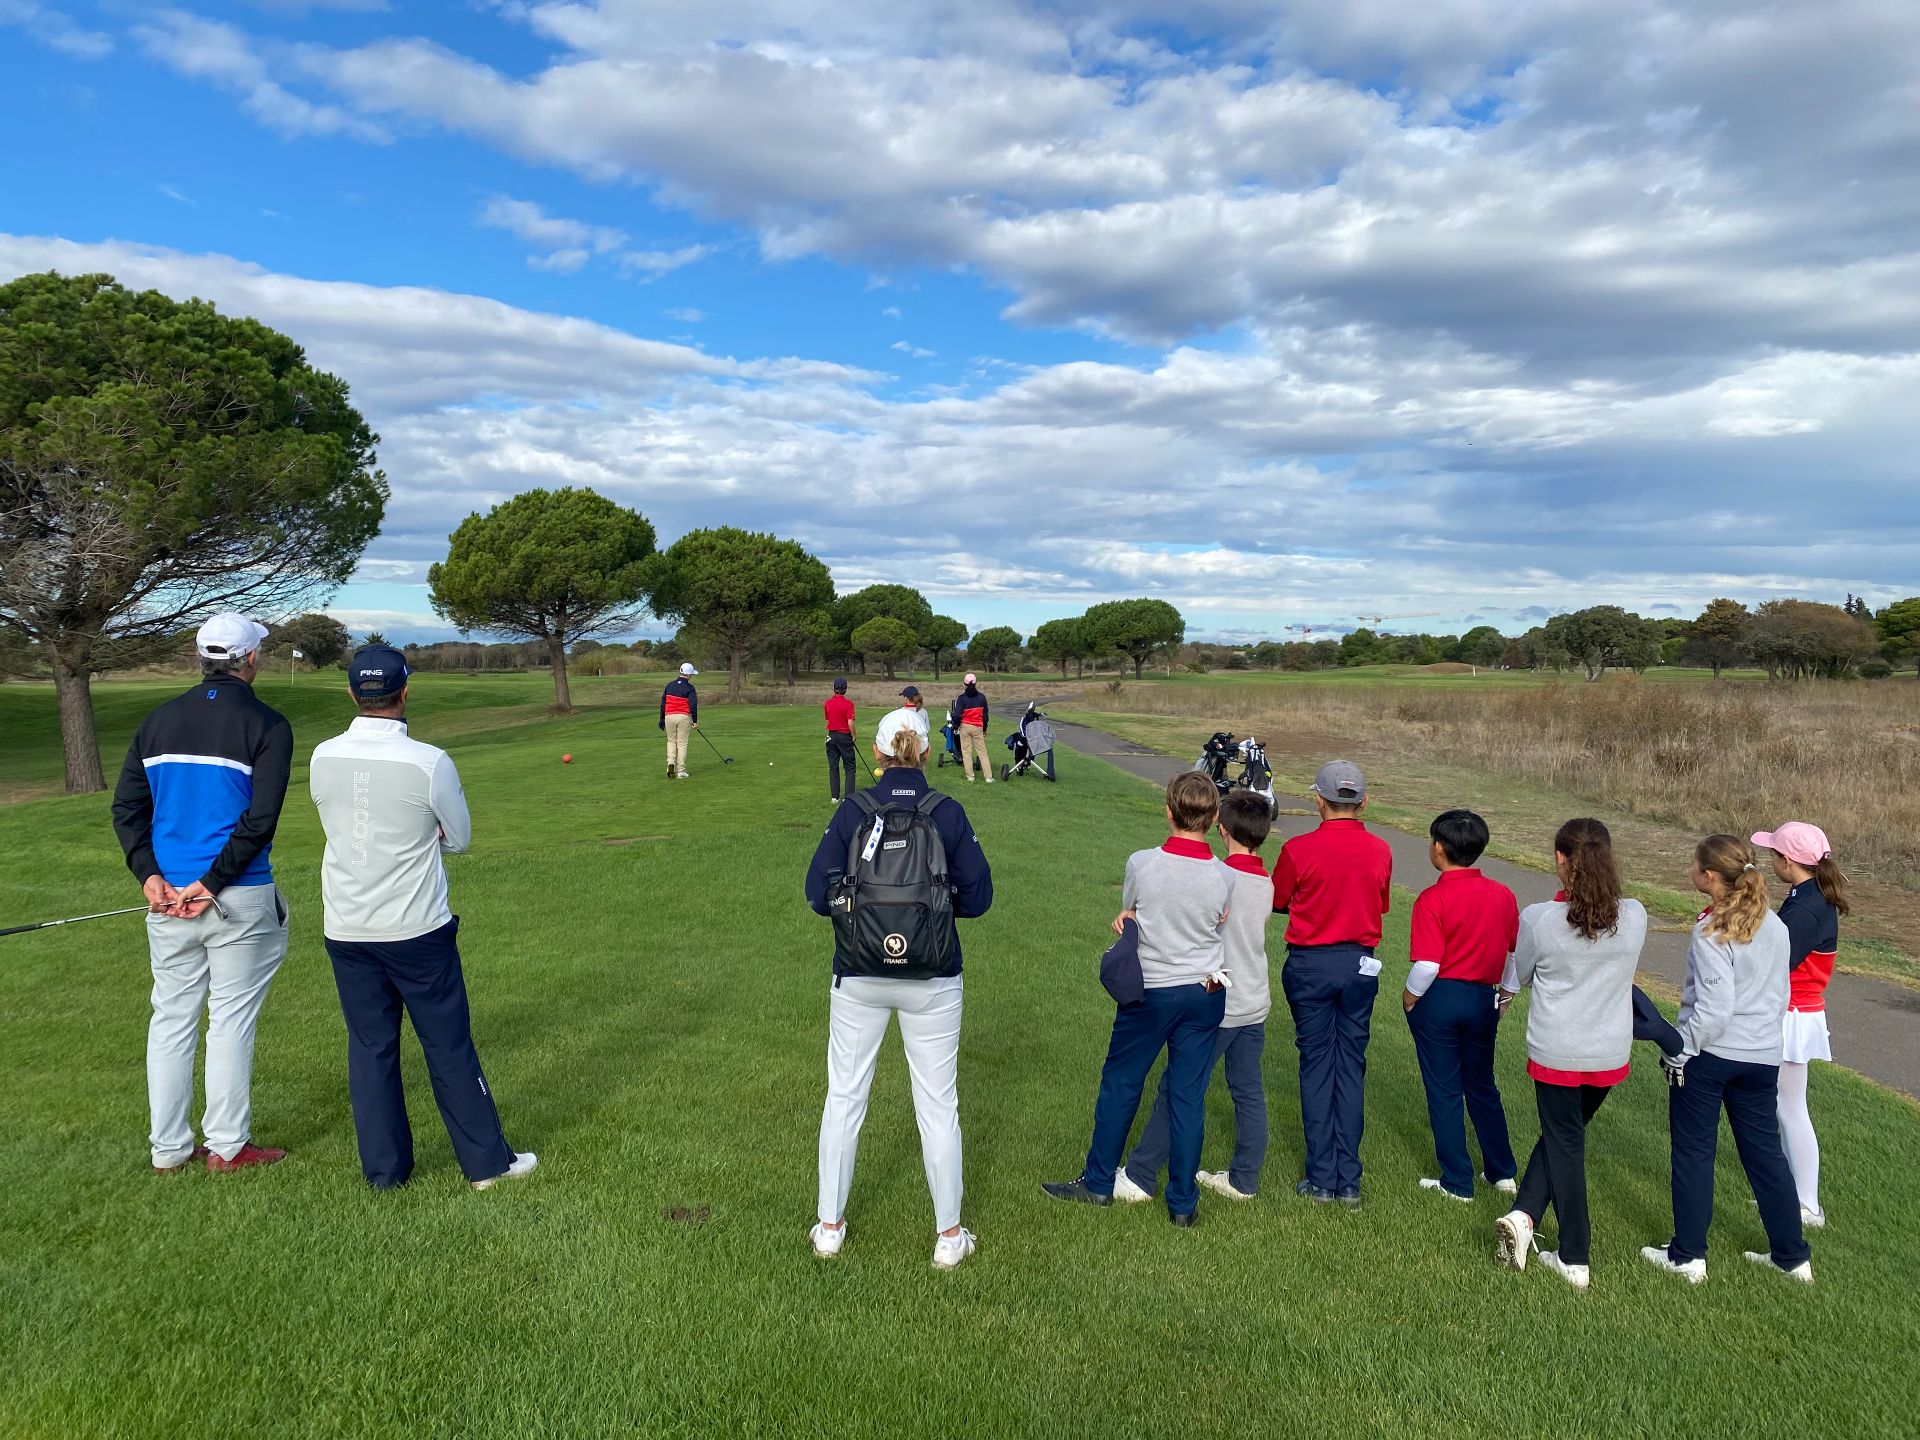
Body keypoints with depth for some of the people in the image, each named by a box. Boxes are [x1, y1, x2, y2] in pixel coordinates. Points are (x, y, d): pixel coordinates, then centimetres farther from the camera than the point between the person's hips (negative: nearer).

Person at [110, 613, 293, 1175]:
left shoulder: (158, 721, 9)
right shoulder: (267, 724, -8)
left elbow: (128, 806, 4)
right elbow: (261, 818, -17)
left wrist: (150, 876, -2)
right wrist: (213, 882, -13)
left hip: (167, 896, 5)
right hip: (239, 898, -5)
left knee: (171, 1018, 13)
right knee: (232, 1018, 5)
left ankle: (168, 1149, 21)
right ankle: (227, 1145, 13)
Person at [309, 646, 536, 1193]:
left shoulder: (322, 758, -4)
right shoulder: (430, 763, -17)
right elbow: (458, 839, -3)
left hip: (346, 931, 4)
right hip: (417, 929, -3)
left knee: (369, 1046, 14)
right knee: (449, 1046, 7)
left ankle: (383, 1169, 21)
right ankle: (486, 1162, 17)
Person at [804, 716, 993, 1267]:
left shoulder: (853, 810, -8)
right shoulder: (949, 813, -8)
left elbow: (820, 894, -9)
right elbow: (977, 897, -7)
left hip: (859, 977, 1)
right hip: (932, 981, 0)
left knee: (844, 1096, 16)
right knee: (937, 1104, 11)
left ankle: (830, 1227, 27)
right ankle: (949, 1237, 22)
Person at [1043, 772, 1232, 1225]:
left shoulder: (1141, 863, -14)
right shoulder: (1225, 877, -10)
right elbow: (1222, 927, 5)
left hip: (1148, 991, -2)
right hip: (1206, 992, 2)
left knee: (1119, 1084, 13)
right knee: (1189, 1094, 9)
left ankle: (1098, 1182, 25)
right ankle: (1183, 1202, 17)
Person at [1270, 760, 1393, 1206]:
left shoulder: (1299, 848, -13)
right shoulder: (1380, 851, -3)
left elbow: (1278, 902, 1)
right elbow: (1382, 905, 11)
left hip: (1309, 964, -2)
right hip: (1360, 965, 3)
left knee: (1317, 1065, 6)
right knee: (1351, 1066, 9)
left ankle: (1321, 1178, 9)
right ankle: (1349, 1180, 13)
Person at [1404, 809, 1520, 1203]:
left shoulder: (1432, 898, -19)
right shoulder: (1502, 895, -2)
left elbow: (1427, 965, -23)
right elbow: (1519, 952, 6)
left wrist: (1410, 996, -5)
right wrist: (1504, 992, 20)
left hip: (1439, 999, -5)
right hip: (1483, 999, 5)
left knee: (1444, 1091, 8)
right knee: (1482, 1086, 21)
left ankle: (1457, 1182, 17)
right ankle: (1503, 1173, 29)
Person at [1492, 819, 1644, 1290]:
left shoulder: (1538, 919, -16)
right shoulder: (1634, 917, -8)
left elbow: (1516, 976, 2)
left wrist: (1503, 992, 26)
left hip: (1556, 1052, -3)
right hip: (1611, 1054, 3)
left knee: (1565, 1144, 12)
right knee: (1563, 1134, 20)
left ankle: (1575, 1259, 14)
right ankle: (1525, 1214, 11)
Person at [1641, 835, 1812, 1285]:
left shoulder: (1711, 933, -19)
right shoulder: (1775, 926, 2)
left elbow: (1714, 1007, -22)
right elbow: (1780, 994, 11)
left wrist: (1681, 1048, -12)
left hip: (1708, 1053, -6)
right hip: (1763, 1055, 6)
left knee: (1694, 1150, 6)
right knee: (1765, 1150, 17)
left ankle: (1688, 1255, 15)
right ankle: (1792, 1254, 26)